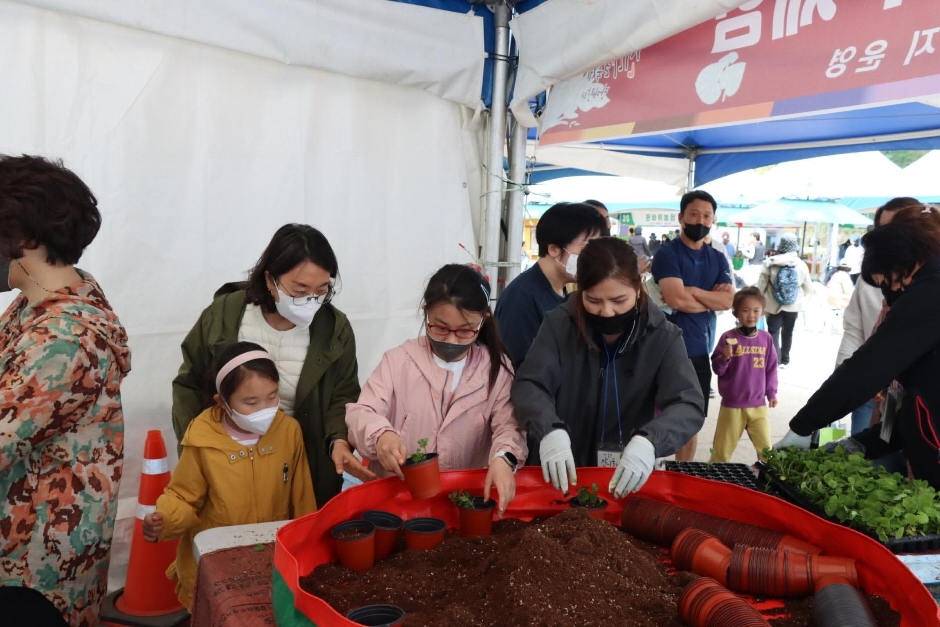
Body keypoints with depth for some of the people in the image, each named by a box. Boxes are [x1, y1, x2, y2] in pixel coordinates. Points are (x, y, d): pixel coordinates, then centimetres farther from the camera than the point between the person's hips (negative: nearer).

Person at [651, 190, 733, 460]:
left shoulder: (718, 259, 10)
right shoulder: (668, 253, -8)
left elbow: (728, 301, -3)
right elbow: (677, 300, -20)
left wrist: (692, 291, -13)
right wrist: (712, 298, -6)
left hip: (699, 350, 6)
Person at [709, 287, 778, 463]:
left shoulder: (766, 338, 1)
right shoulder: (728, 337, -9)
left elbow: (771, 368, 10)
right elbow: (717, 369, -7)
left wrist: (771, 392, 10)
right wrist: (724, 358, -27)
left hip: (758, 404, 3)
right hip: (731, 404, -3)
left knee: (766, 447, 10)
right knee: (723, 447, 8)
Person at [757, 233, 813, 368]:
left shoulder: (770, 263, -11)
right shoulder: (801, 265, -5)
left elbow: (761, 286, -7)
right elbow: (809, 289, 4)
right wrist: (802, 301, 18)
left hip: (774, 305, -2)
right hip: (793, 306, 3)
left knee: (773, 332, 1)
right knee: (788, 333, 17)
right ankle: (784, 360, 30)